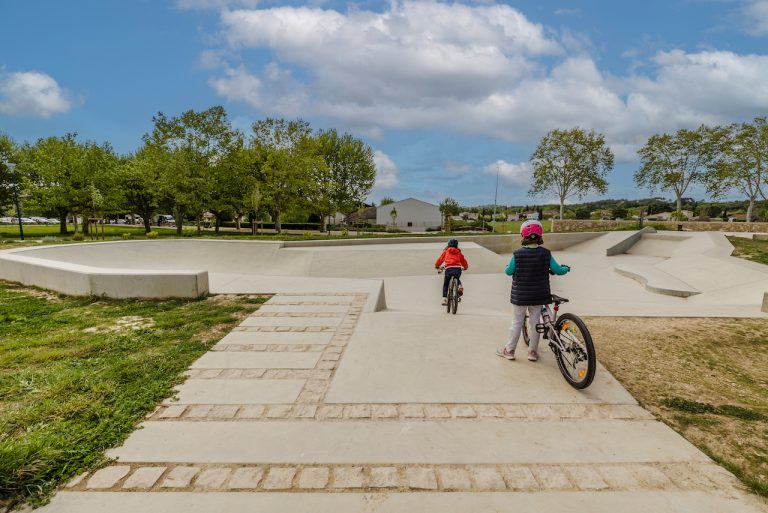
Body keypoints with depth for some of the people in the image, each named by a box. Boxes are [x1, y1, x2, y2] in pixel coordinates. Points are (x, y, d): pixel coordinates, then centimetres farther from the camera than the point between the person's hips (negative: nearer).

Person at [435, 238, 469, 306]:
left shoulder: (446, 252, 20)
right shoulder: (459, 253, 24)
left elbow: (440, 259, 27)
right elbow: (464, 261, 32)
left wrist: (437, 266, 45)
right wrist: (465, 267, 53)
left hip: (449, 268, -2)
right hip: (458, 268, 2)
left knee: (445, 284, 15)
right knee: (457, 279, 34)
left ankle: (444, 298, 3)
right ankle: (460, 286, 4)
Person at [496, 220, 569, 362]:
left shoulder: (518, 254, -13)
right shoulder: (546, 253, -8)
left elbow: (508, 272, -4)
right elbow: (558, 270, -3)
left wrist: (507, 267, 19)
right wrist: (566, 268, 20)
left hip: (519, 295, -2)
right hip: (538, 296, 2)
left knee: (516, 323, 9)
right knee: (534, 322, 14)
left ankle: (509, 350, 19)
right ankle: (533, 352, 23)